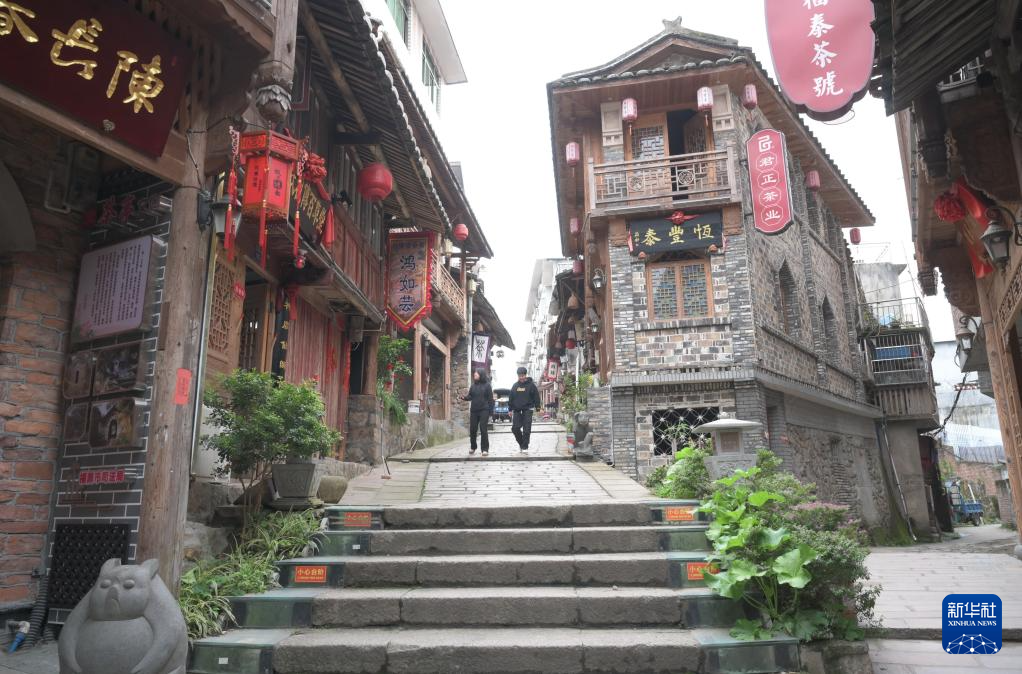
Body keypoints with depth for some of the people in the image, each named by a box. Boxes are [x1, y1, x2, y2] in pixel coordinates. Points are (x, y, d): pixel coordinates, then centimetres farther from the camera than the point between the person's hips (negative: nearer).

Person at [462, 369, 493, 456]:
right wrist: (464, 397, -15)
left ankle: (485, 449, -2)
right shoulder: (473, 386, 11)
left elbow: (490, 399, -2)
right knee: (472, 429, 7)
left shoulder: (486, 385, -1)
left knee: (483, 429, -8)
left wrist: (490, 412, -7)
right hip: (474, 411, 4)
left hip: (484, 410, -4)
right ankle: (473, 447, 24)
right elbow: (470, 396, 8)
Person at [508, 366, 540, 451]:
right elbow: (511, 398, 16)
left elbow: (536, 397, 0)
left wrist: (538, 408, -5)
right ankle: (521, 443, 20)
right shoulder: (515, 386, 10)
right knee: (515, 428, -1)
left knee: (526, 429, -4)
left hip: (527, 410, -4)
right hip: (517, 410, 4)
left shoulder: (531, 385, 0)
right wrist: (510, 409, 13)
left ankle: (525, 446, 4)